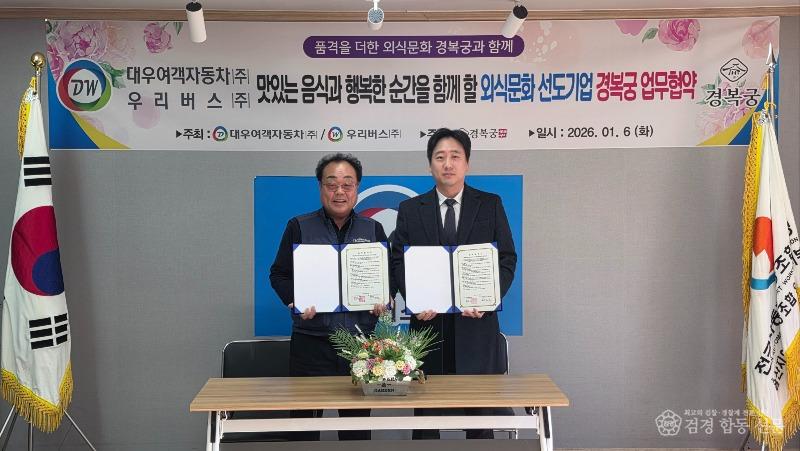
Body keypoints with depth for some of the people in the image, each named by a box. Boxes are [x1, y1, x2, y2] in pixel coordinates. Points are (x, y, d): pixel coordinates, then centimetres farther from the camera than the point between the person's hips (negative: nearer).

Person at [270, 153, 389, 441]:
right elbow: (279, 274, 6)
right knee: (305, 419, 3)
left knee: (358, 420, 9)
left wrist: (383, 299, -5)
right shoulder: (299, 227, 5)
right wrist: (295, 301, -12)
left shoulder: (373, 230, 11)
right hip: (311, 342, -2)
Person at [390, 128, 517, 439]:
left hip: (476, 323, 0)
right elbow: (399, 262, 6)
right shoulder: (410, 209, 8)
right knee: (426, 415, 7)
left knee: (481, 412, 6)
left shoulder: (490, 205, 6)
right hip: (428, 321, 1)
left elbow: (506, 259, 3)